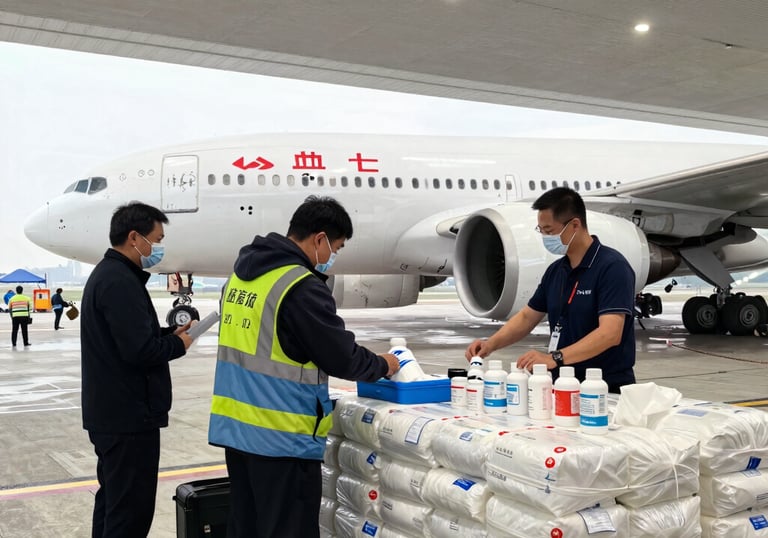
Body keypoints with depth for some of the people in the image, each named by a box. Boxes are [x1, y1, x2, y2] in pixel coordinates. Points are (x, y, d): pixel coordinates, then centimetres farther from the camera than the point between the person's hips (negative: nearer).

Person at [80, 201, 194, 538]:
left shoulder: (106, 274, 14)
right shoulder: (120, 282, -20)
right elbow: (140, 350, -27)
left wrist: (170, 333, 7)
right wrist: (177, 344, -9)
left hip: (108, 412, 11)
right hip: (129, 416, -11)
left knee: (113, 501, 20)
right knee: (131, 510, -4)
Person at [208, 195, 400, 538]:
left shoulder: (243, 271, 9)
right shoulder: (302, 287, -19)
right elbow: (342, 359, -14)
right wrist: (382, 365, 4)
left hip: (235, 426, 9)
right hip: (281, 437, -9)